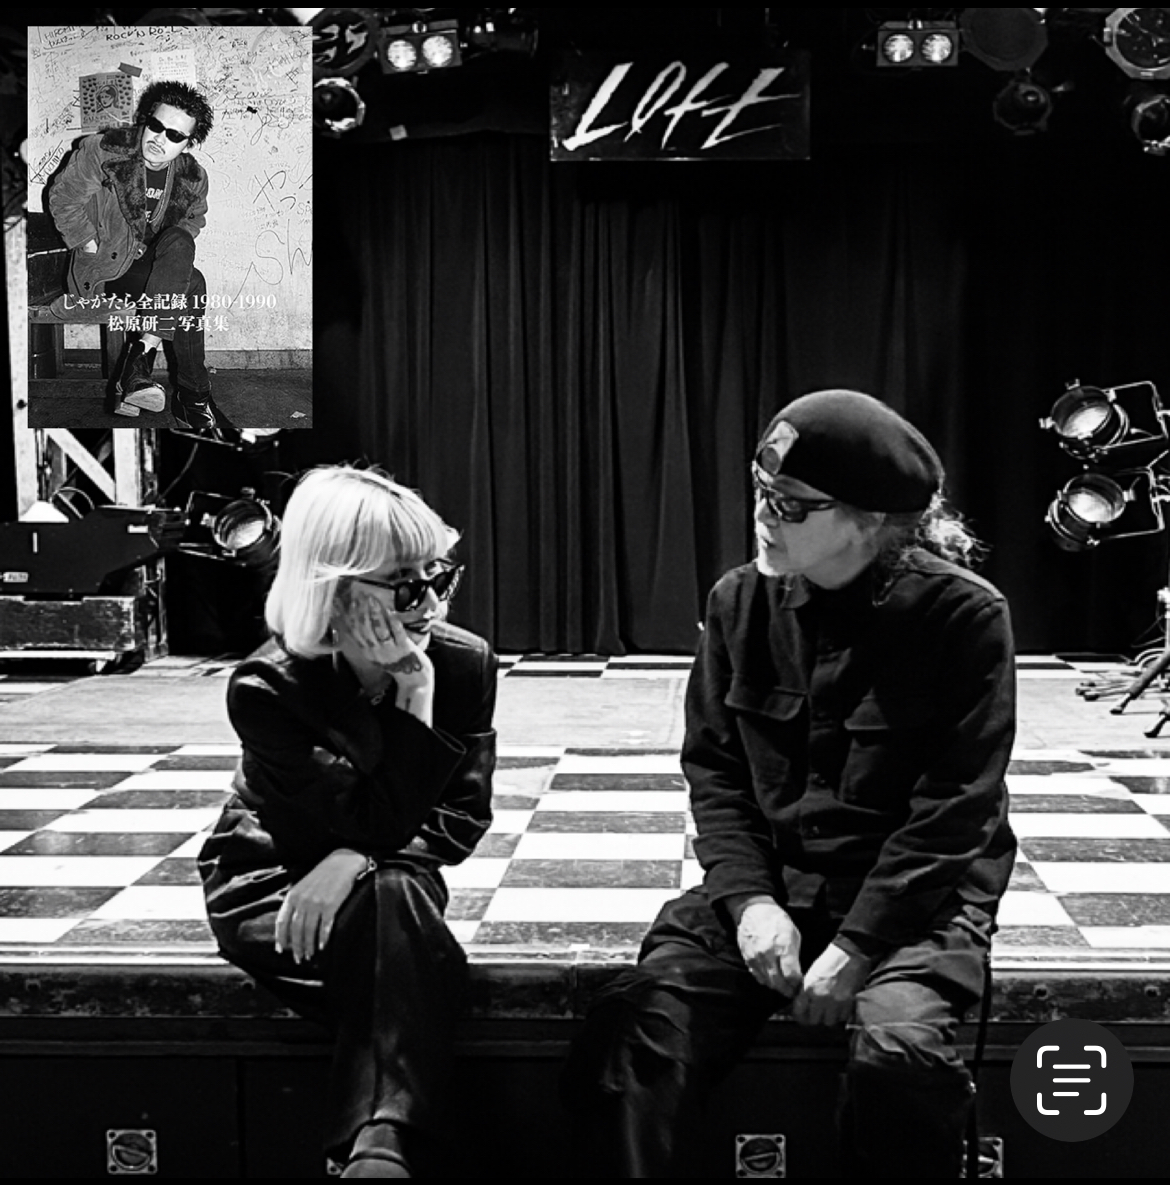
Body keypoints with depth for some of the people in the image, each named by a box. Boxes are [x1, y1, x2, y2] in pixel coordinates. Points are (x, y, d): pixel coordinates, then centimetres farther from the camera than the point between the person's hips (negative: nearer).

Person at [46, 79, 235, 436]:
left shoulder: (193, 177, -3)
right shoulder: (100, 152, -14)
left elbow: (194, 219, 15)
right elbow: (62, 198, -5)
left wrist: (175, 253, -2)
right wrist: (93, 245, -10)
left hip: (154, 263, 5)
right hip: (105, 269, -5)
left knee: (179, 245, -30)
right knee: (192, 288, -27)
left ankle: (140, 357, -28)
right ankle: (192, 398, -23)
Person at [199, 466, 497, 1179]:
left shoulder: (465, 662, -12)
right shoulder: (267, 689, -23)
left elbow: (462, 818, -9)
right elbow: (381, 820, -26)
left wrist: (358, 859, -25)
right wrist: (413, 697, -31)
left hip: (390, 881, 3)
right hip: (268, 881, -3)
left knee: (395, 896, -34)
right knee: (398, 905, -33)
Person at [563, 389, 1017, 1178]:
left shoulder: (961, 615, -11)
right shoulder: (740, 603, 1)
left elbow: (955, 809, -12)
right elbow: (714, 769, 5)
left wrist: (856, 944, -19)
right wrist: (748, 897, -11)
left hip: (916, 893, -3)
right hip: (769, 882, 3)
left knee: (903, 1053, -32)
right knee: (632, 1026, -21)